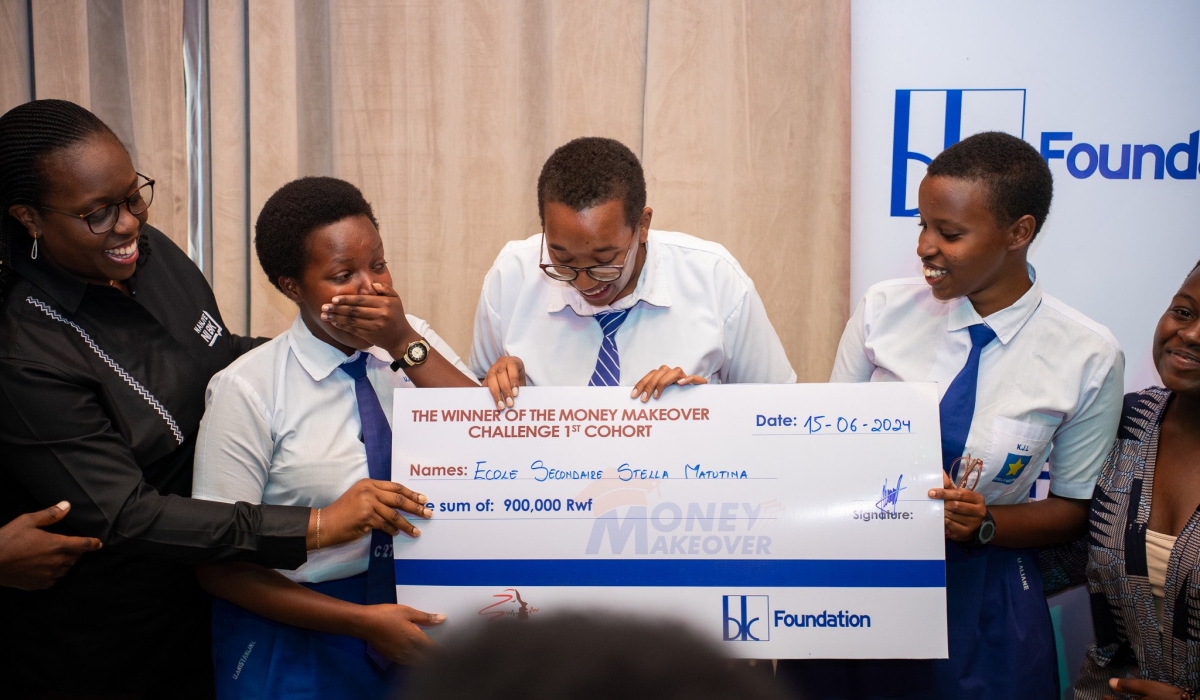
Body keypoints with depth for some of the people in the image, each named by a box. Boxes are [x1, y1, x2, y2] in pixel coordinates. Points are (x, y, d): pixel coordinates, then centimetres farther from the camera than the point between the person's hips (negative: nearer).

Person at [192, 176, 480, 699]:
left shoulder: (417, 345, -2)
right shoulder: (246, 390, -13)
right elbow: (219, 564, -12)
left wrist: (406, 345, -22)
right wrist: (361, 621, -20)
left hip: (418, 627, 4)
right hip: (295, 643, -3)